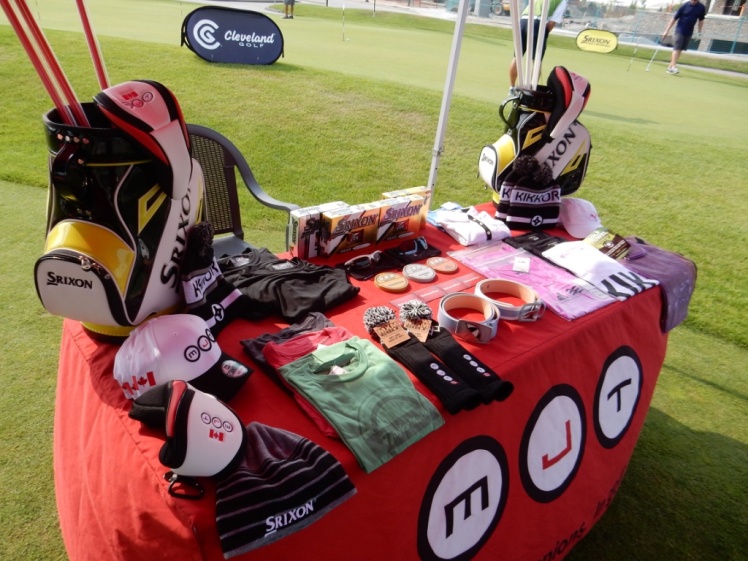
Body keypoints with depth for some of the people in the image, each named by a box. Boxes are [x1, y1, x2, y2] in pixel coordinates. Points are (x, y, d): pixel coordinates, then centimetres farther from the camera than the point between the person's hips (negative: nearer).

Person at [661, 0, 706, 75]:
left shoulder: (701, 7, -1)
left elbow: (701, 20, 11)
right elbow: (674, 18, -6)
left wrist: (699, 33, 7)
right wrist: (667, 31, -10)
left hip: (689, 33, 4)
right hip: (680, 31, -4)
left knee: (680, 50, 5)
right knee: (676, 48, -14)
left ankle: (670, 66, 11)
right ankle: (673, 67, -18)